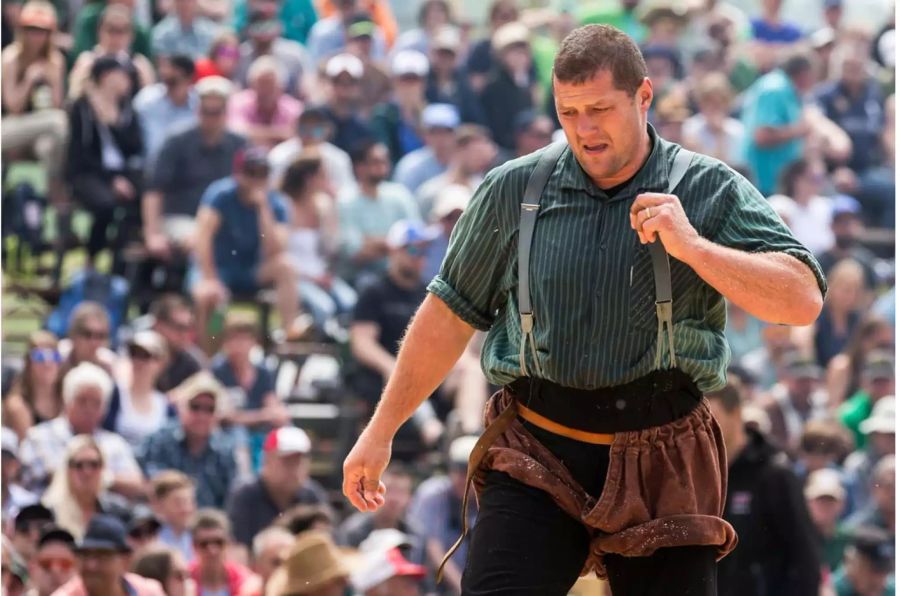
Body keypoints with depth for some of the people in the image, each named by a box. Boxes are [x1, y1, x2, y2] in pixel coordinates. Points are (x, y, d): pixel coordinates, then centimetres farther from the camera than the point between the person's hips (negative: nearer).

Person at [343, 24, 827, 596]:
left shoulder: (713, 193, 0)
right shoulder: (513, 191, 4)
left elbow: (803, 301, -9)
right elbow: (451, 313, 13)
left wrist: (694, 249, -21)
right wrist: (382, 431, 15)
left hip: (662, 468, 0)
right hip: (538, 461, 1)